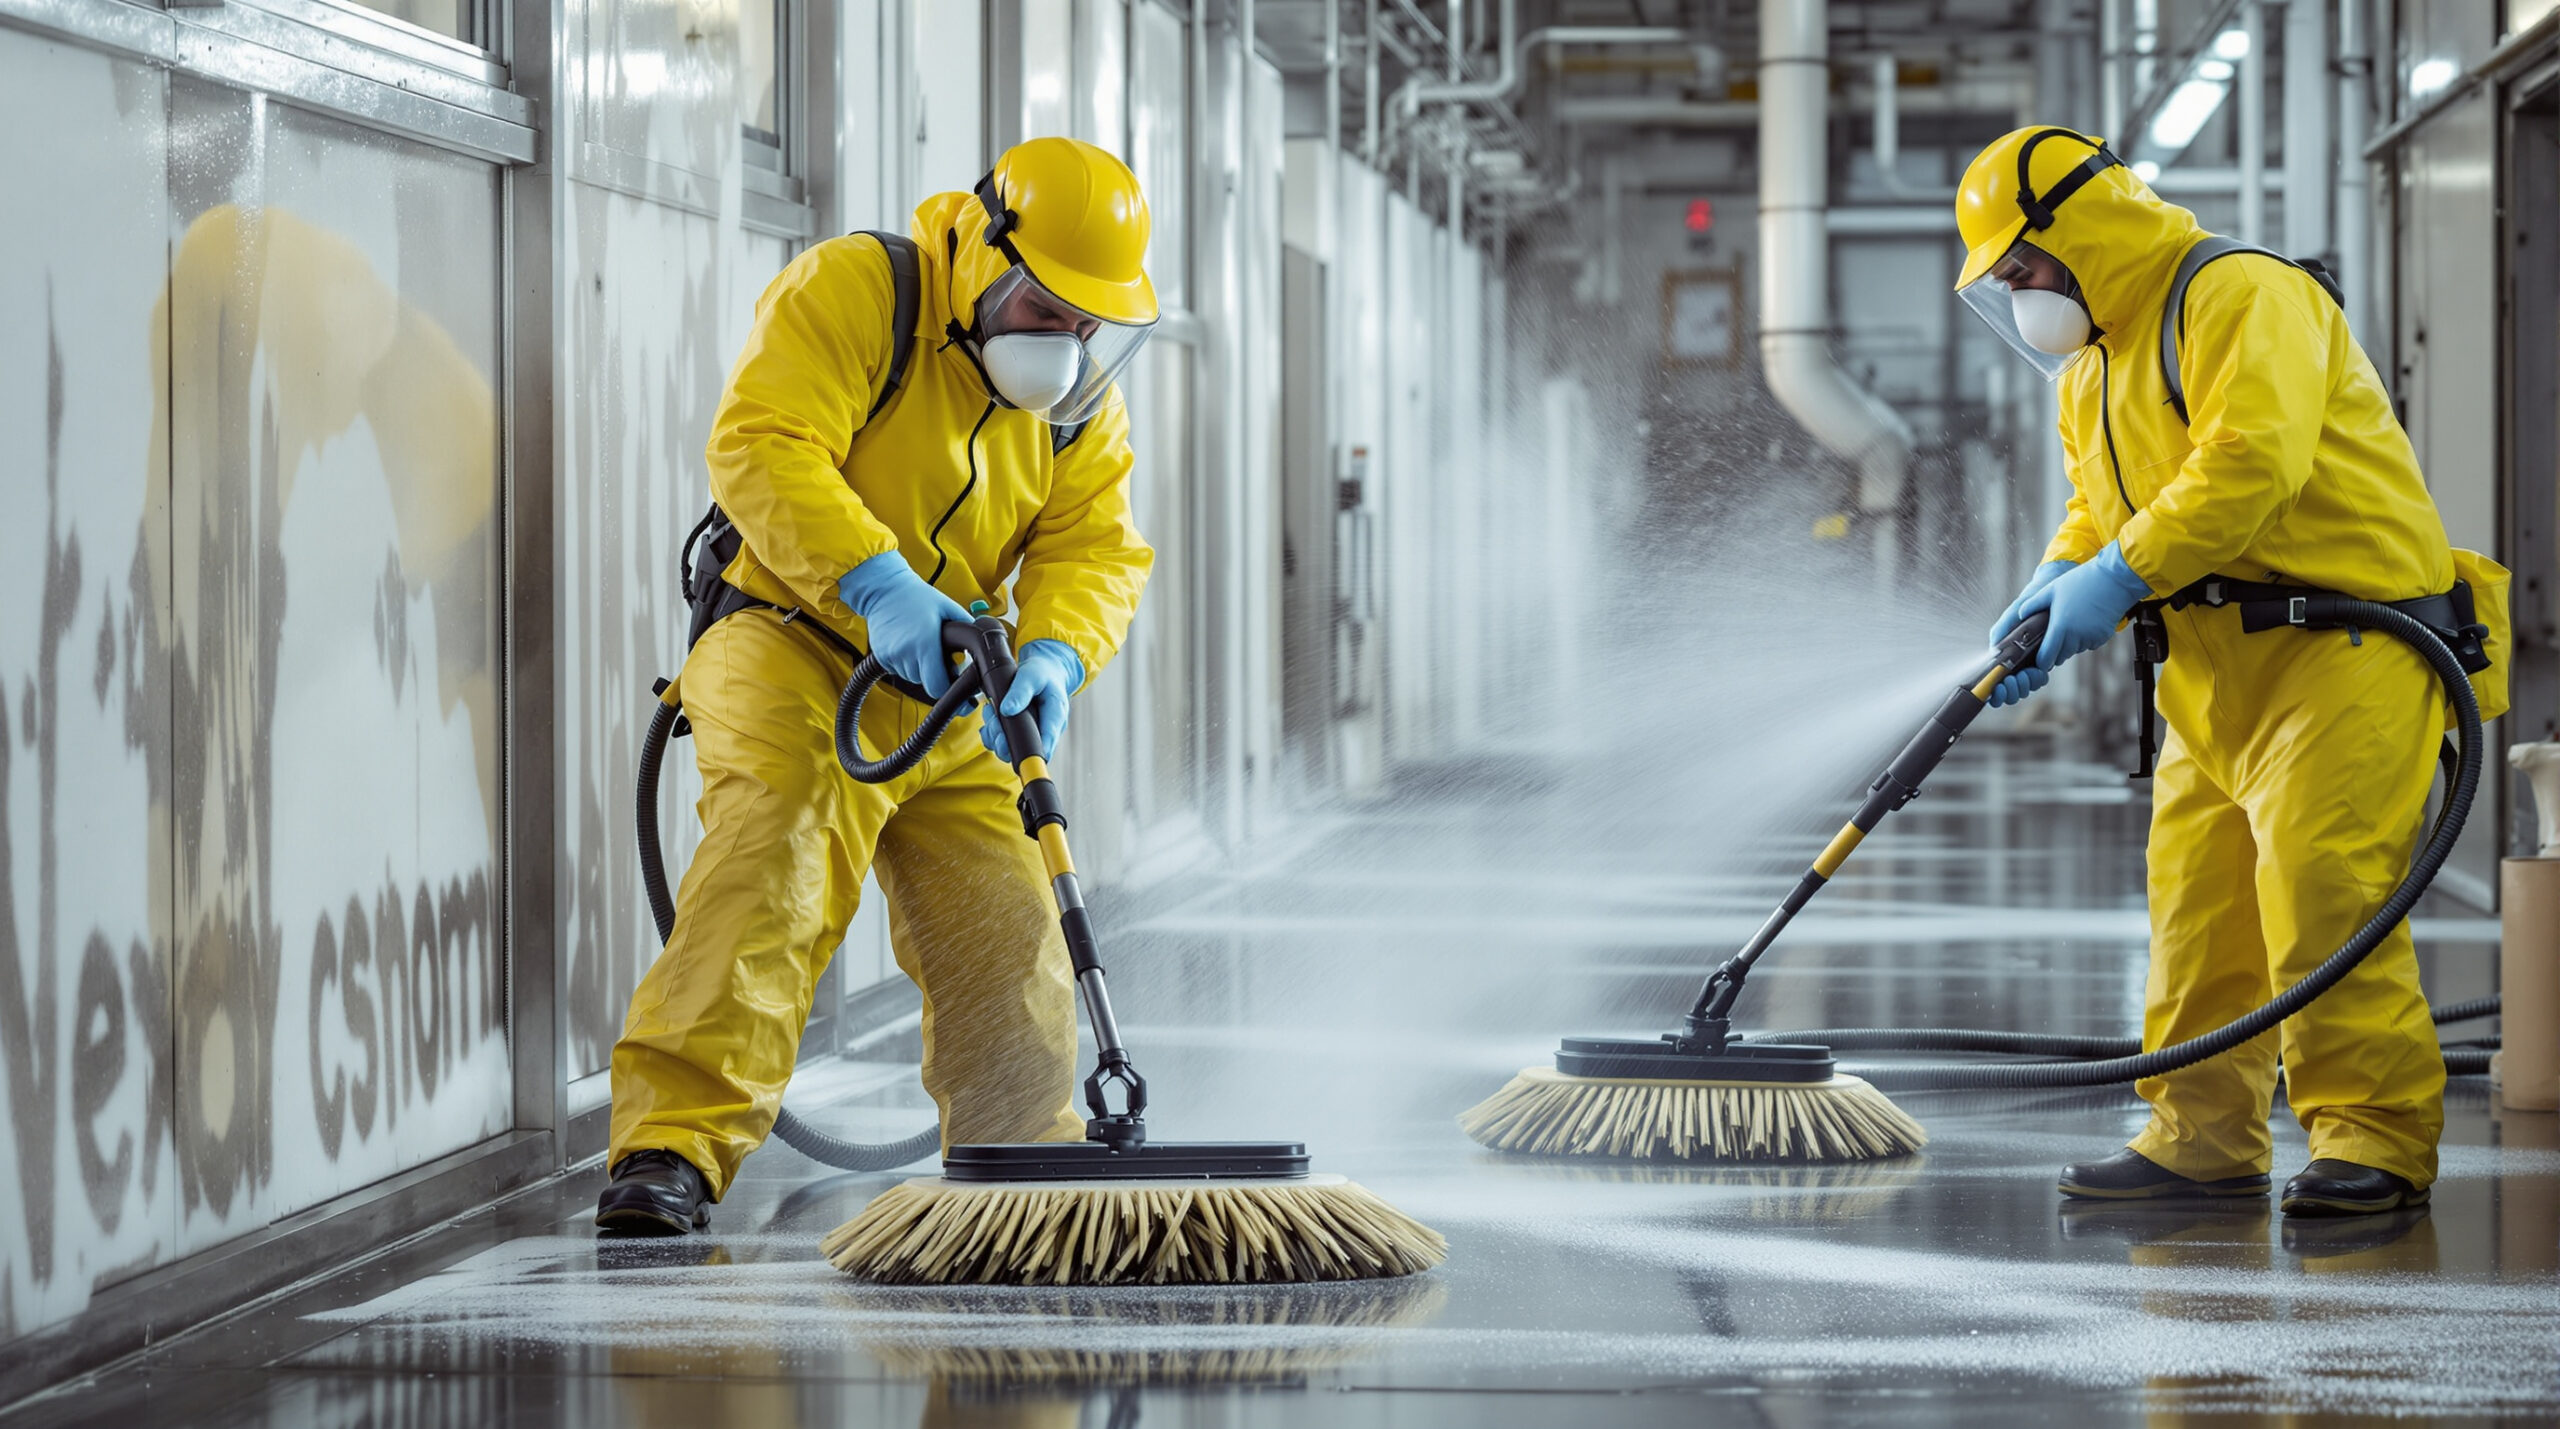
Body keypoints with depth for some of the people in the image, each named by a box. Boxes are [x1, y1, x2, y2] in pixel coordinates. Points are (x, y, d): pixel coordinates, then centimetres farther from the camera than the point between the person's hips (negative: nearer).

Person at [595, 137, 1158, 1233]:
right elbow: (762, 446, -26)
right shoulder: (850, 293, -15)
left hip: (945, 702, 7)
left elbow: (1095, 550, 0)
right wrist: (874, 583, -38)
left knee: (1007, 939, 7)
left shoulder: (1083, 397, 7)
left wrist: (1056, 655, -23)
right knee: (774, 869, -29)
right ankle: (670, 1150, -34)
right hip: (794, 655, -7)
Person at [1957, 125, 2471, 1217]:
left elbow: (2251, 462, -24)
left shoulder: (2242, 298, -12)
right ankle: (2203, 1138, 12)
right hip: (2212, 669, 10)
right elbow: (2101, 512, 24)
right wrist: (2053, 587, 1)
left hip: (2341, 645, -9)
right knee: (2197, 895, 6)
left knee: (2322, 889, -15)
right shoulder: (2092, 369, 20)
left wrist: (2121, 575, -24)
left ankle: (2376, 1137, -11)